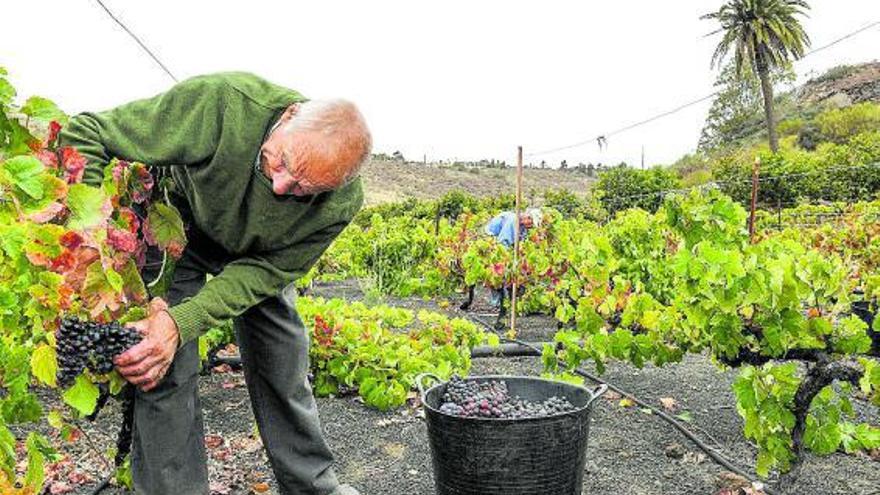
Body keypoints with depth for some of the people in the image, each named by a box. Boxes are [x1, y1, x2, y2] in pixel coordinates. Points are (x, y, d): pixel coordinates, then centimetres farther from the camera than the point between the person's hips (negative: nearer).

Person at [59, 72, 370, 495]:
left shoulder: (340, 204, -32)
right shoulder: (221, 102, -41)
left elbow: (267, 270, -23)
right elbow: (83, 135, -31)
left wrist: (183, 323, -37)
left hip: (254, 255, 2)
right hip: (179, 220, -1)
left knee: (285, 363, 4)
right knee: (163, 369, -11)